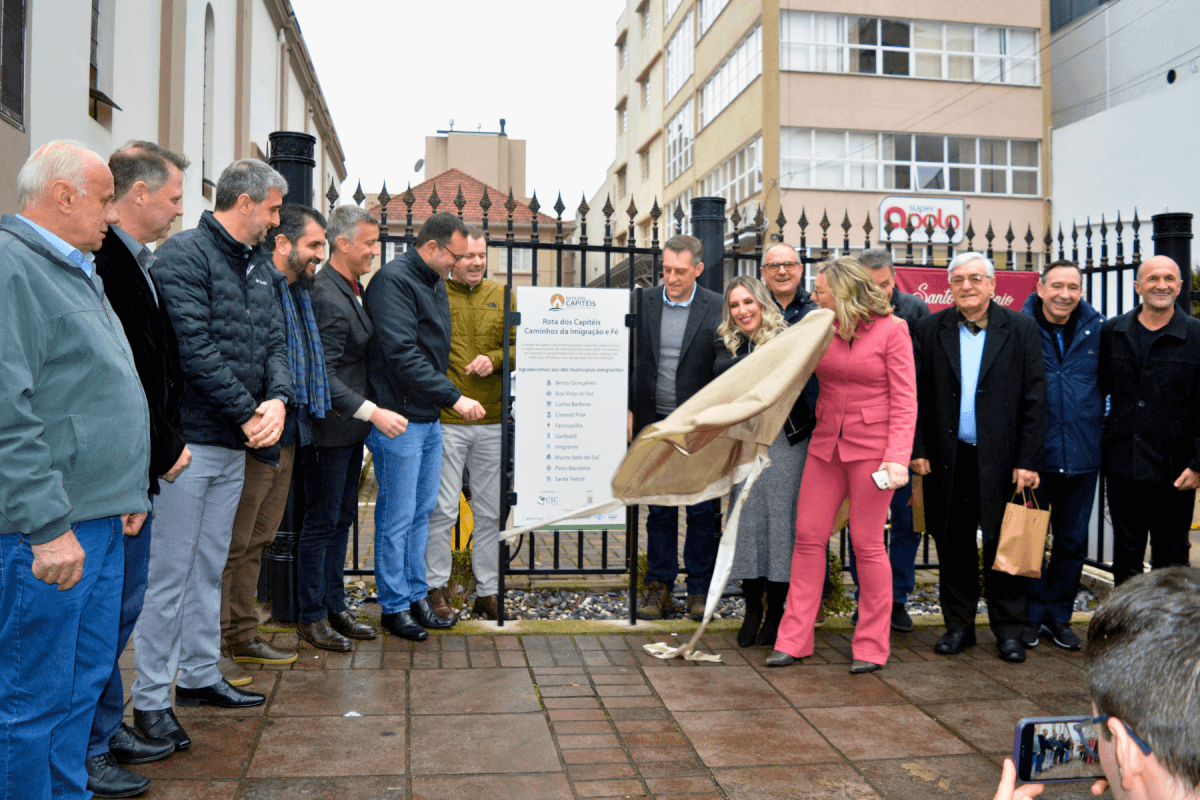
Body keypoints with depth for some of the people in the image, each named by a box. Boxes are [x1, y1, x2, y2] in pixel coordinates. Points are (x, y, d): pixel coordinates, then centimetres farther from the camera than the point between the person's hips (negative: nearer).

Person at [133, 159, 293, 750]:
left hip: (236, 442, 8)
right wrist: (249, 414, -14)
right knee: (170, 571, -1)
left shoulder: (260, 266, 15)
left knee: (209, 567, 16)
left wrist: (277, 399, -7)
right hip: (189, 438, -8)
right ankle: (151, 698, 9)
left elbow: (274, 341, 12)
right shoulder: (183, 254, -10)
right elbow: (193, 348, -18)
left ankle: (200, 674, 28)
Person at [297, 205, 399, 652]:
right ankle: (311, 618, 14)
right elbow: (323, 376, -24)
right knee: (321, 522, 1)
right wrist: (373, 412, -29)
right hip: (329, 429, -9)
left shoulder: (353, 287, 11)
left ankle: (335, 607, 27)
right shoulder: (326, 297, -20)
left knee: (342, 518, 15)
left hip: (351, 429, 10)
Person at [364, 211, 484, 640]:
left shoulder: (435, 282, 15)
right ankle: (394, 605, 12)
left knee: (422, 512, 15)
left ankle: (416, 594, 26)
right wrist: (454, 397, -23)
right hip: (399, 418, -9)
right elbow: (402, 355, -23)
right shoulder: (393, 279, -15)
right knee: (398, 516, 0)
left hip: (429, 418, 9)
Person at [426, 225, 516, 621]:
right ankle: (435, 588, 15)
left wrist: (495, 359, -9)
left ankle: (487, 592, 20)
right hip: (444, 420, -4)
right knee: (442, 509, 0)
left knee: (490, 512, 9)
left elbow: (518, 346, 11)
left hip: (493, 421, 4)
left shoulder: (502, 296, 12)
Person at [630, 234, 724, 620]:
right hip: (656, 426, 2)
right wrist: (630, 411, 4)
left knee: (702, 512, 5)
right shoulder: (644, 302, 5)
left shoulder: (717, 308, -3)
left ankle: (699, 590, 18)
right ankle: (659, 588, 18)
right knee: (659, 511, 9)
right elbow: (632, 360, 9)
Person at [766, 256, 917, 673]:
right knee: (808, 536, 3)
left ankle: (872, 646, 14)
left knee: (867, 543, 0)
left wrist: (898, 457, -18)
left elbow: (905, 399, -9)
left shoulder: (892, 329, -7)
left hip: (872, 447, -5)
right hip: (826, 444, 5)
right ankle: (794, 639, 12)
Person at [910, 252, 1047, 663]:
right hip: (947, 458, 1)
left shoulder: (1021, 329, 1)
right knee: (953, 544, 9)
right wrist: (917, 449, -3)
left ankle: (1009, 630, 19)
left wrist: (1028, 460, -6)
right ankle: (958, 625, 23)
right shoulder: (929, 330, 4)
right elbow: (915, 395, 4)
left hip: (1001, 459, -1)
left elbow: (1034, 399, -1)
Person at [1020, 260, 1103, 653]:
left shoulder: (1096, 329, 3)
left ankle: (1059, 616, 26)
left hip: (1082, 455, 3)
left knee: (1073, 542, 11)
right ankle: (1032, 616, 21)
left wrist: (1097, 427, 7)